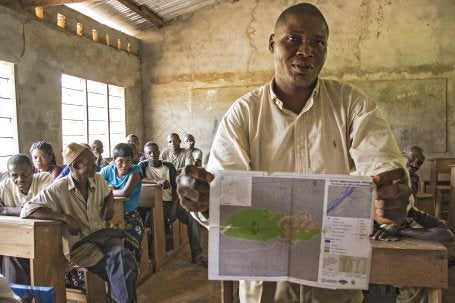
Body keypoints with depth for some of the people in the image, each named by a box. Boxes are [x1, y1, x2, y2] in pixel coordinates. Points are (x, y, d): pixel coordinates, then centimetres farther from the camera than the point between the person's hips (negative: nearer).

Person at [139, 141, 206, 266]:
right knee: (147, 220, -34)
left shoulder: (169, 166, 7)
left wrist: (174, 208, -10)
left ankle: (197, 255, -12)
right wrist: (158, 181, -33)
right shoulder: (143, 165, 1)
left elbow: (176, 188, 5)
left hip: (170, 202, 2)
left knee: (193, 217, -17)